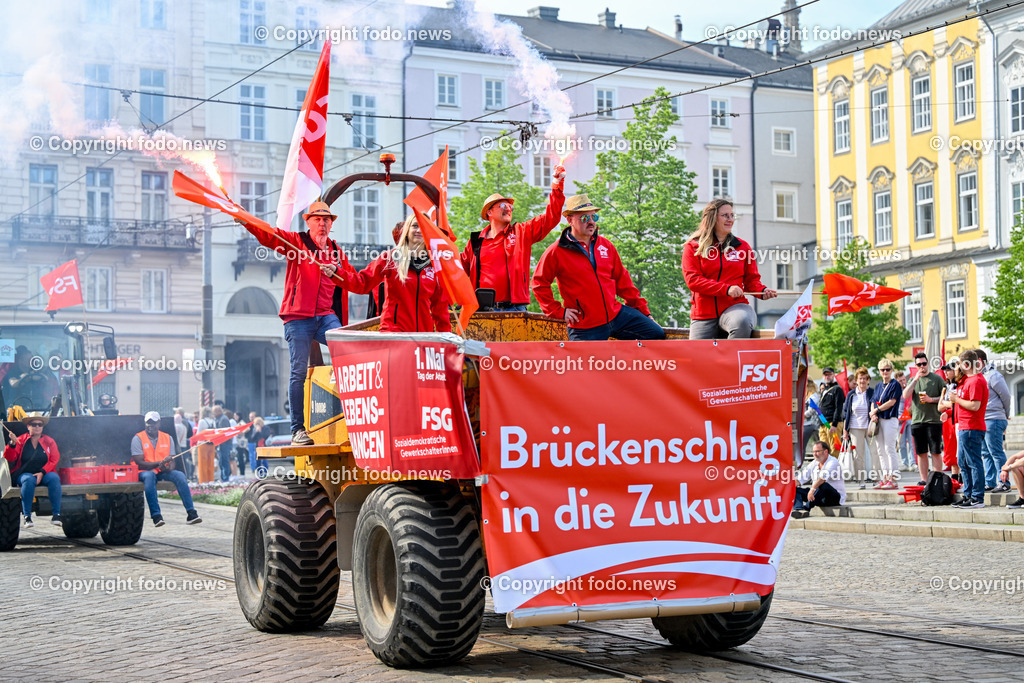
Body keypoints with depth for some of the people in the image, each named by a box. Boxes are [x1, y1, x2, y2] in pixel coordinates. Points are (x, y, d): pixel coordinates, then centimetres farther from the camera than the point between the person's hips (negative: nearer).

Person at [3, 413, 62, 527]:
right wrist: (12, 444, -18)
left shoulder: (49, 441, 11)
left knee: (54, 478, -32)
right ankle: (27, 517, -36)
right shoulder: (21, 440, 9)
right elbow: (9, 458, 0)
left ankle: (56, 515, -33)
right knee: (29, 480, -37)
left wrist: (42, 473, -14)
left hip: (44, 474, 1)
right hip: (24, 474, -1)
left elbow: (54, 460, 1)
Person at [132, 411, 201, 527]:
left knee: (180, 475, -25)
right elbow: (139, 463, -11)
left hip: (163, 472, 4)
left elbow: (172, 460, 6)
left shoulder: (167, 438, 12)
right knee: (149, 476, -38)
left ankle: (191, 513, -29)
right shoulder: (138, 438, -1)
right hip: (145, 471, -4)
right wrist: (159, 463, -23)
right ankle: (156, 516, -40)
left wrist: (168, 467, -19)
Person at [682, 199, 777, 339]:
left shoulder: (742, 247, 13)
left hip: (734, 307, 0)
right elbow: (692, 280, -6)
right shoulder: (693, 247, 6)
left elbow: (751, 279, 17)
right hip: (703, 314, 0)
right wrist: (726, 289, -18)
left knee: (742, 322, -36)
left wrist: (762, 291, -8)